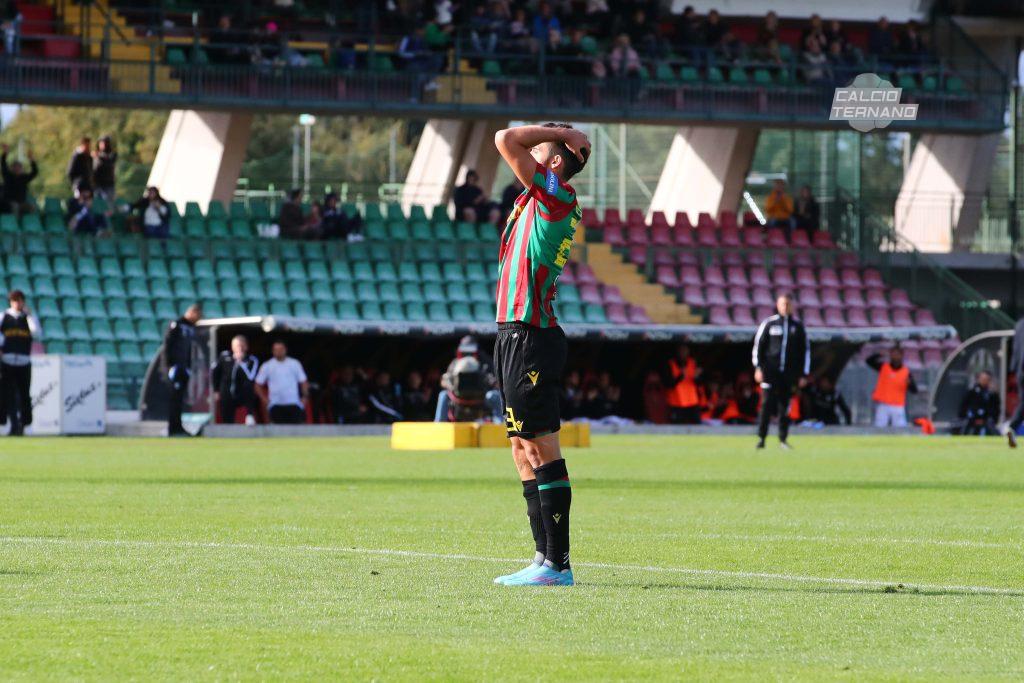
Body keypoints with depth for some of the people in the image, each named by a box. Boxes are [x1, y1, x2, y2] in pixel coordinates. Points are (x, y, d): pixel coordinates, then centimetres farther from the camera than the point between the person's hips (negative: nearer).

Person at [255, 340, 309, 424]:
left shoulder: (295, 364, 6)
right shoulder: (267, 366, 5)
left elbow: (303, 382, 10)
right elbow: (258, 385, 9)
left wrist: (305, 397, -2)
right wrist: (264, 399, -2)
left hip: (293, 404, 0)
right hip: (275, 406, 0)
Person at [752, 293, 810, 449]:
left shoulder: (798, 326, 9)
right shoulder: (769, 323, 3)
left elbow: (805, 350, 12)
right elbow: (758, 345, 4)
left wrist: (804, 374, 7)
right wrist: (758, 368, -6)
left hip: (789, 372, 2)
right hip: (770, 370, -2)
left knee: (785, 406, 3)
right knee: (767, 404, -9)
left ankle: (783, 439, 10)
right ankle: (761, 438, -6)